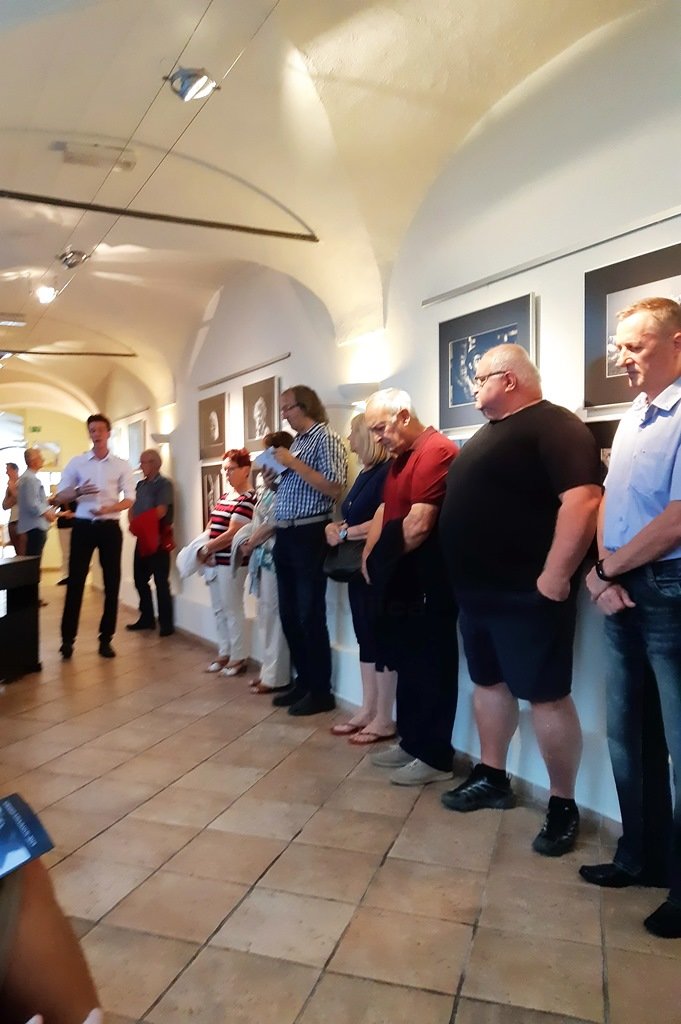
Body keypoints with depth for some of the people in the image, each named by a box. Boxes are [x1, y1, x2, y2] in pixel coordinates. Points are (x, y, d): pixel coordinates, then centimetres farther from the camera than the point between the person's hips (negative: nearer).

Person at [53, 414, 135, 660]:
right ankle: (67, 639, 11)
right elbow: (59, 498, 4)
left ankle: (106, 639, 13)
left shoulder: (121, 465, 4)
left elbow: (129, 500, -1)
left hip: (110, 527, 0)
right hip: (83, 526, 0)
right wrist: (78, 492, -16)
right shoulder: (77, 462, 5)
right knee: (75, 582, 1)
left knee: (112, 583, 3)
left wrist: (109, 508, -20)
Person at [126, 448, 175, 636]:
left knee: (161, 581, -3)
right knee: (140, 578, 12)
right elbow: (132, 507, 12)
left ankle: (166, 623, 4)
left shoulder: (164, 484, -8)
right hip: (142, 537, 8)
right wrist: (133, 524, -7)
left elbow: (160, 511, -18)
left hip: (158, 538, -8)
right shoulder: (141, 485, 15)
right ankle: (147, 618, 24)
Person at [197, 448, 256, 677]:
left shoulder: (247, 499, -13)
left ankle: (239, 657, 11)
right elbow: (212, 525, 17)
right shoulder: (225, 495, 14)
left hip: (232, 562, -9)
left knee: (233, 610, 0)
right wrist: (204, 550, 0)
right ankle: (224, 653, 25)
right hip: (216, 561, 9)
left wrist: (206, 549, -11)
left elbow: (232, 534, -19)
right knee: (218, 609, 14)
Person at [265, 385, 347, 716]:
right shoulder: (295, 442, 18)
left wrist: (293, 464, -15)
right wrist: (274, 483, 5)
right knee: (289, 614, 13)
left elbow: (334, 488, -19)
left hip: (309, 535, -9)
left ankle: (321, 691, 8)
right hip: (285, 535, 9)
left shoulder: (326, 438, -7)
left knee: (310, 615, -4)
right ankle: (303, 681, 25)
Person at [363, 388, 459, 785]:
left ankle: (436, 757, 12)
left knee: (431, 667, 0)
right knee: (409, 663, 16)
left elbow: (418, 525, -23)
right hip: (403, 580, 10)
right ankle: (411, 742, 29)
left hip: (427, 583, -10)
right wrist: (372, 558, 6)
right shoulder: (402, 456, 16)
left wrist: (387, 559, -6)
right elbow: (385, 510, 19)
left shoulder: (436, 450, -17)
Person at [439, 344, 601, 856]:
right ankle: (492, 778, 32)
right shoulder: (492, 431, 17)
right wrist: (463, 577, 18)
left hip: (526, 593, -10)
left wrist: (555, 576, -26)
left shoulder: (553, 426, -13)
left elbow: (583, 501, -24)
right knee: (489, 682, 17)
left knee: (546, 696, 1)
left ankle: (564, 805, 15)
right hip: (477, 589, 10)